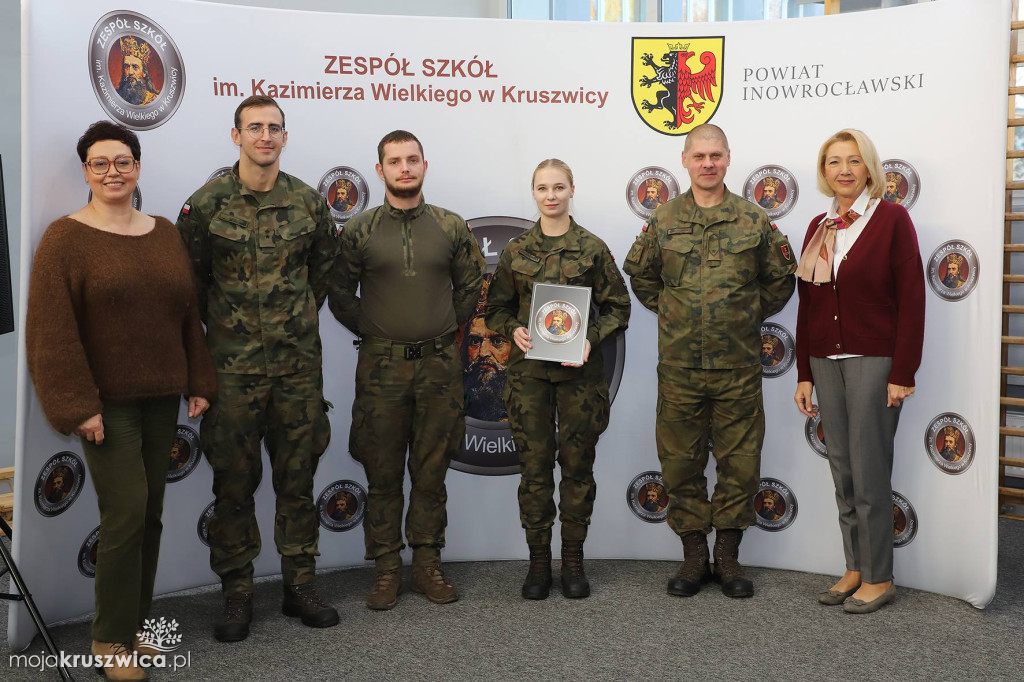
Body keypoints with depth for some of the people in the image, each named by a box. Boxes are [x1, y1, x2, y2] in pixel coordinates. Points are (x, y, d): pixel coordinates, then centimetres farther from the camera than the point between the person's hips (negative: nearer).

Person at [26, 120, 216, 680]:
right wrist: (77, 405, -15)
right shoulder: (65, 237, -6)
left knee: (150, 511, 10)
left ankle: (136, 622, 26)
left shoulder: (165, 234, 9)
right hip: (106, 401, -5)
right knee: (126, 512, -7)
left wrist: (199, 383, 8)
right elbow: (52, 332, -11)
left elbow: (187, 314, 12)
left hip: (160, 397, 5)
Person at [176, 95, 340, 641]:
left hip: (299, 362, 2)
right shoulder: (206, 204, -4)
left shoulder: (308, 202, 4)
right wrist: (221, 325, 6)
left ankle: (300, 586, 23)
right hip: (233, 366, -2)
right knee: (234, 480, 5)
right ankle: (236, 595, 19)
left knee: (297, 478, 9)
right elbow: (189, 279, 4)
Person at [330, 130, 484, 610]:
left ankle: (427, 563, 20)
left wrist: (446, 329, 9)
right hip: (381, 367, -1)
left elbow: (471, 286, 13)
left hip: (440, 365, 1)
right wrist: (373, 333, 5)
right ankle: (386, 567, 16)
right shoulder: (359, 231, 1)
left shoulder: (451, 227, 5)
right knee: (383, 474, 4)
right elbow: (341, 295, 8)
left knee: (432, 472, 8)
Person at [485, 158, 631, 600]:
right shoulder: (516, 251, 6)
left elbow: (617, 306, 4)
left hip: (579, 371, -1)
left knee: (577, 464, 5)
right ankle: (538, 561, 15)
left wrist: (592, 338, -12)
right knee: (535, 465, 3)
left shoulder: (592, 248, 2)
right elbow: (497, 308, 12)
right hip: (529, 371, 1)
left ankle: (573, 560, 18)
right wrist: (513, 330, -9)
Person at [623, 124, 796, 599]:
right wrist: (670, 311, 11)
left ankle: (728, 557, 20)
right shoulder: (663, 221, 5)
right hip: (679, 366, 1)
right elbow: (640, 275, 17)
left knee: (739, 463, 5)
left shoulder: (754, 221, 3)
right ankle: (693, 557, 21)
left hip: (738, 366, 0)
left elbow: (780, 280, 13)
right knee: (681, 462, 6)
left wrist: (751, 315, 9)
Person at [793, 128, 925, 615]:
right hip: (826, 363, 6)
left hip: (874, 361, -5)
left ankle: (878, 578, 13)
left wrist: (903, 373, -13)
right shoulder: (818, 228, 11)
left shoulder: (891, 218, -5)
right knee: (842, 472, 10)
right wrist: (804, 374, 10)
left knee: (870, 472, -1)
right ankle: (855, 569, 22)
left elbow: (911, 299, -9)